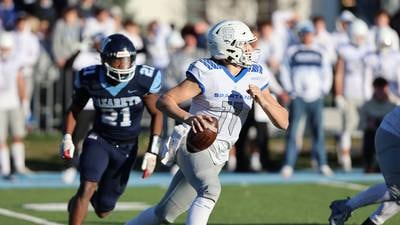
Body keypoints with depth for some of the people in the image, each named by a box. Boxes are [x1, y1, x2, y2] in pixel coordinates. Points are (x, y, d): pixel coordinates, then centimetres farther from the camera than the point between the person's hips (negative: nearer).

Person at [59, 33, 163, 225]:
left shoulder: (144, 79, -17)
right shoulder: (90, 78, -13)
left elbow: (156, 114, -3)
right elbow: (75, 109, 5)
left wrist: (152, 152, -8)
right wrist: (67, 137, -10)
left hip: (126, 148, 1)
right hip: (99, 140, -1)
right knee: (87, 188, -27)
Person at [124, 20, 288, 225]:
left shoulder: (254, 77, 3)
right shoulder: (206, 72, -14)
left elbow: (283, 122, 2)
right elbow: (164, 101, -19)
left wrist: (262, 100, -17)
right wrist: (187, 118, -39)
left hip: (217, 155, 6)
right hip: (193, 144, -6)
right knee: (210, 189, -35)